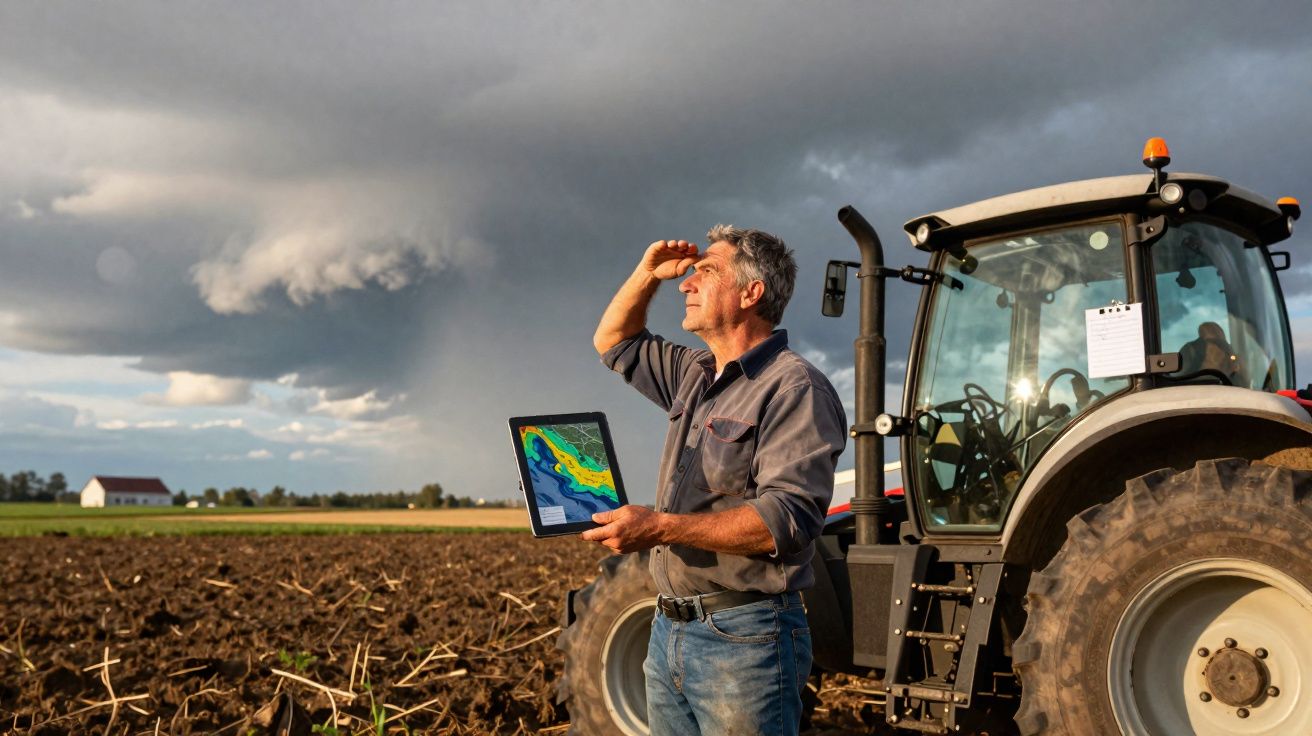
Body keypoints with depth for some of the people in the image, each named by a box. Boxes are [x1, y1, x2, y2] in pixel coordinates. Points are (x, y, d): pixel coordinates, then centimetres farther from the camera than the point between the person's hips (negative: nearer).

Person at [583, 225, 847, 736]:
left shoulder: (796, 389, -14)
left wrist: (662, 528, -28)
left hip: (744, 641, -8)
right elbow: (615, 343, 28)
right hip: (669, 631, 8)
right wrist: (647, 273, 12)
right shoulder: (693, 374, 14)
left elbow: (789, 518, -25)